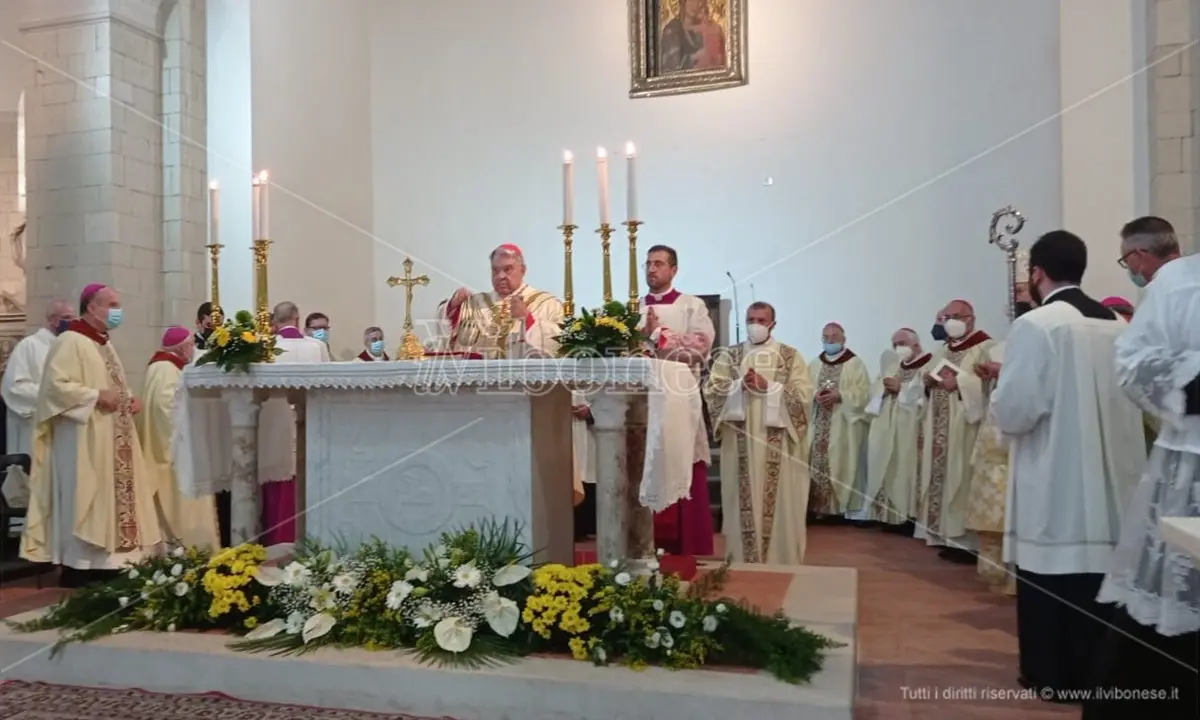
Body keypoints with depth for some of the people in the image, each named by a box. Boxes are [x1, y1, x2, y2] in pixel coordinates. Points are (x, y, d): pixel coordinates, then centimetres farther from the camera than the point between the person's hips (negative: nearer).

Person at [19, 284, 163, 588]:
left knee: (112, 497, 10)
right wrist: (96, 396, -22)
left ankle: (105, 564, 17)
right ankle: (78, 568, 3)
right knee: (84, 500, -5)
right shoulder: (70, 341, -12)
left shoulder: (104, 343, 17)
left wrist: (129, 399, 8)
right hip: (84, 440, -9)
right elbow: (55, 384, -21)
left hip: (110, 439, 9)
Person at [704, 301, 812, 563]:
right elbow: (711, 389, 0)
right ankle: (744, 561, 11)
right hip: (741, 443, 1)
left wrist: (768, 387, -14)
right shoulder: (728, 355, 10)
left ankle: (780, 562, 11)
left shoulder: (790, 355, 5)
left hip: (777, 445, -1)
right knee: (743, 502, 2)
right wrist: (740, 385, -14)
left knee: (778, 502, 1)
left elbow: (804, 394, -5)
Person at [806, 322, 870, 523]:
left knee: (839, 463, -5)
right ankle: (816, 506, 5)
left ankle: (837, 507, 1)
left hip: (842, 426, -4)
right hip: (817, 425, 4)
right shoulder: (814, 365, 16)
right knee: (815, 463, -1)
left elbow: (863, 392, -7)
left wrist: (839, 395, -18)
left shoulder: (855, 363, 2)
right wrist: (815, 395, -12)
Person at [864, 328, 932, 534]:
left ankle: (907, 517, -2)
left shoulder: (929, 365, -2)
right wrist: (884, 389, -4)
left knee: (905, 473, -8)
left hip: (911, 432, -7)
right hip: (887, 430, 7)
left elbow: (925, 395, -16)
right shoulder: (893, 367, 22)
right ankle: (890, 516, 9)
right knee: (887, 473, 5)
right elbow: (874, 392, 16)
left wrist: (901, 388, -14)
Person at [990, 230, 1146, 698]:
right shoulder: (1118, 325, 6)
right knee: (1096, 574, 14)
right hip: (1110, 477, 6)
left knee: (1049, 580, 7)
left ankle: (1051, 673, 17)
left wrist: (1004, 381, 3)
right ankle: (1093, 669, 24)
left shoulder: (1036, 325, -14)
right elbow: (1129, 399, 16)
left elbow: (1013, 414, -18)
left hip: (1054, 481, -6)